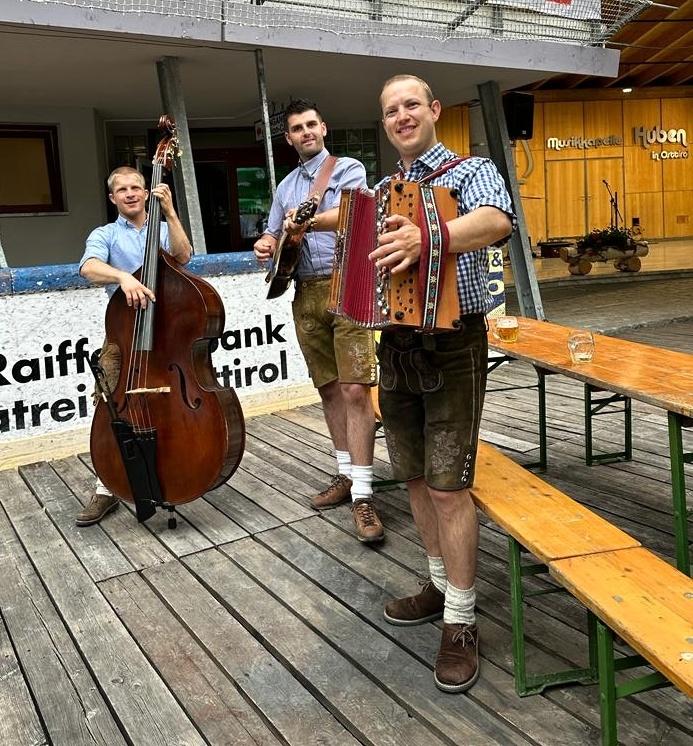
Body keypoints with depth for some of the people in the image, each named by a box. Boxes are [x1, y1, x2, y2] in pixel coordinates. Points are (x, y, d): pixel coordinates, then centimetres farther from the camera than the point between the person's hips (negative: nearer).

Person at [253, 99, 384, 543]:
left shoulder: (348, 168, 2)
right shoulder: (286, 187, 20)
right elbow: (272, 235, 25)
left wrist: (307, 222, -32)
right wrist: (266, 246, 1)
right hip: (306, 294, 6)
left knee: (355, 390, -13)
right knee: (329, 389, 11)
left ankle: (363, 494, -11)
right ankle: (347, 473, 22)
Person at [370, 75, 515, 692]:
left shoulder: (472, 171, -5)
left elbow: (497, 222, -27)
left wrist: (427, 236, -45)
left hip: (453, 347, -6)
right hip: (395, 346, 6)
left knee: (448, 486, -6)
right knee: (415, 477, 13)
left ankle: (461, 623, 7)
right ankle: (441, 584, 32)